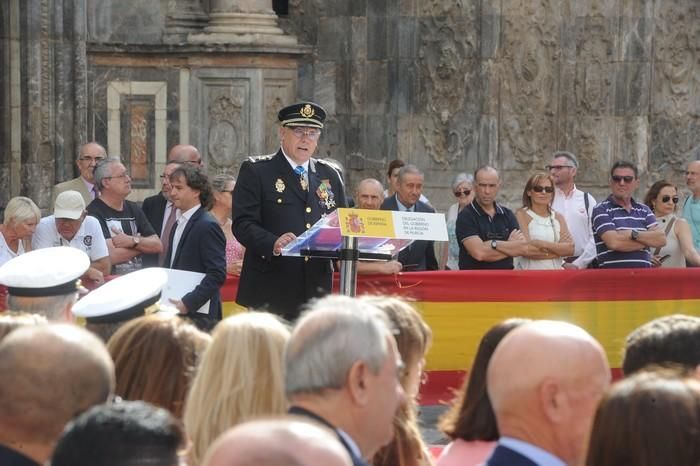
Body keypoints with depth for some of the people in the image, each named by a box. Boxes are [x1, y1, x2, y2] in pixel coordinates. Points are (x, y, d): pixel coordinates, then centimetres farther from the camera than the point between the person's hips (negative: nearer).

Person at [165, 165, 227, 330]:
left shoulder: (207, 226, -11)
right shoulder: (179, 224, 18)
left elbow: (217, 274, -17)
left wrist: (188, 303, -22)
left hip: (198, 315, -8)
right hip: (178, 311, 8)